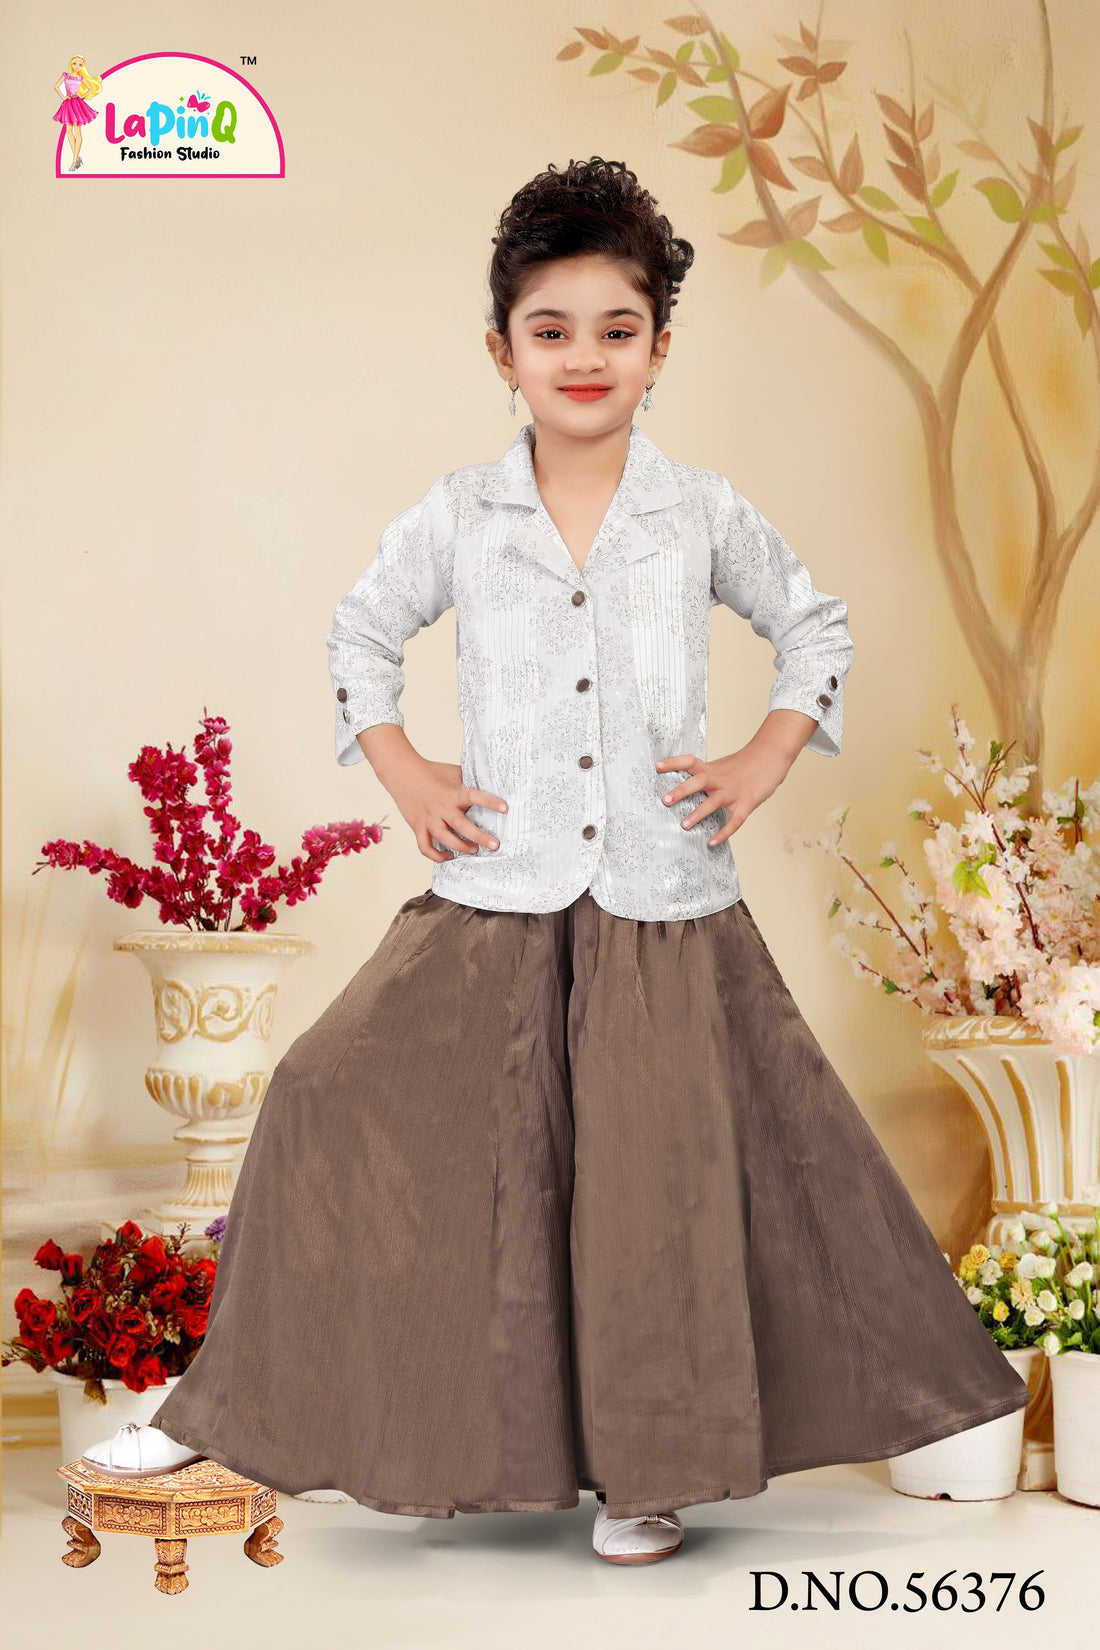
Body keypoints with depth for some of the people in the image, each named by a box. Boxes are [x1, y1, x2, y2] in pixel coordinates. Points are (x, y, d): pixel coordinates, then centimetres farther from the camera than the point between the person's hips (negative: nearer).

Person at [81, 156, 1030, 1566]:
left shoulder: (703, 512, 2)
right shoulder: (457, 518, 2)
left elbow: (814, 628, 15)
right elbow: (361, 636, 16)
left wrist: (764, 761, 4)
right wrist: (403, 775, 5)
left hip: (668, 910, 0)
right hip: (494, 906, 0)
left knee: (660, 1177, 1)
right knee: (337, 1108, -7)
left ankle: (645, 1474, 23)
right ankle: (222, 1412, 11)